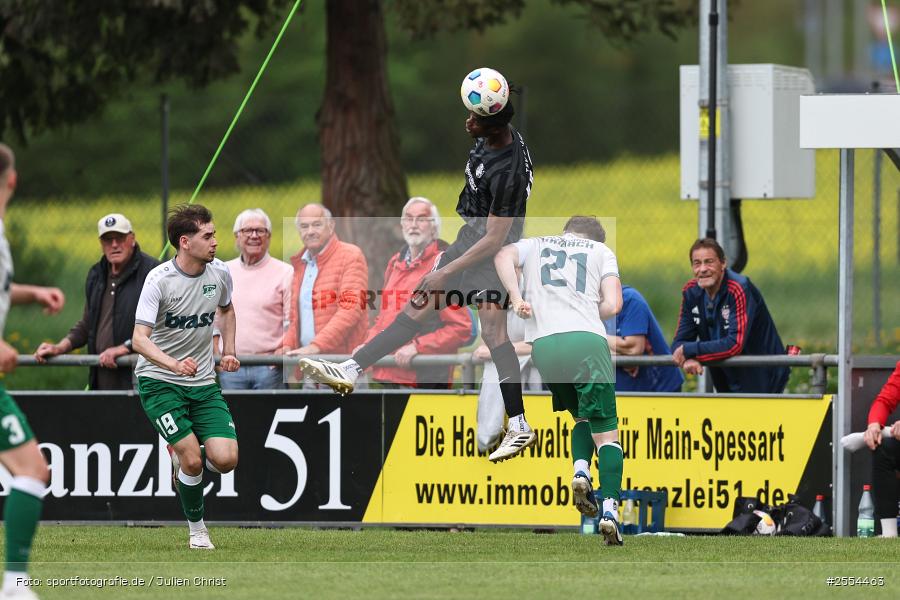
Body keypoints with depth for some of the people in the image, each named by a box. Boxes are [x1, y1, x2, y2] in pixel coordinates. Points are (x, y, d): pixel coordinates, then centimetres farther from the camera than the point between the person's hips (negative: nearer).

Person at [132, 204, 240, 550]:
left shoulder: (219, 273, -2)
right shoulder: (159, 280, -18)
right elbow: (139, 339, -25)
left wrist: (229, 351, 10)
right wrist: (174, 364, -41)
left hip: (204, 382, 5)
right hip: (159, 382, -5)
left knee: (225, 459, -11)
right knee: (192, 457, -16)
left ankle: (183, 461, 22)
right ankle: (196, 528, 8)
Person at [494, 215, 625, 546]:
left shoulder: (534, 245, 27)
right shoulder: (602, 251, 22)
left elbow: (504, 256, 3)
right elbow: (612, 305, 7)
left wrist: (515, 298, -1)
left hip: (542, 345, 2)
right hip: (588, 341, -2)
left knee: (582, 417, 24)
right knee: (606, 432, 2)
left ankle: (580, 471, -2)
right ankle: (610, 508, -15)